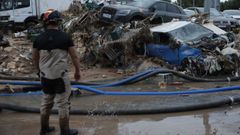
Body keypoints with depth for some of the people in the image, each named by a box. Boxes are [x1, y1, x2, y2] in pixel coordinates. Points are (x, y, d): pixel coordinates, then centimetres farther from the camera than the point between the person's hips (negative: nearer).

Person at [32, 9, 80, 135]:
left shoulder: (39, 39, -1)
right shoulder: (65, 37, -10)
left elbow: (35, 59, 9)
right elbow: (74, 57, -5)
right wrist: (77, 71, 9)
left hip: (45, 76, 4)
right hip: (61, 76, -4)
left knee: (46, 102, 20)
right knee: (63, 104, 6)